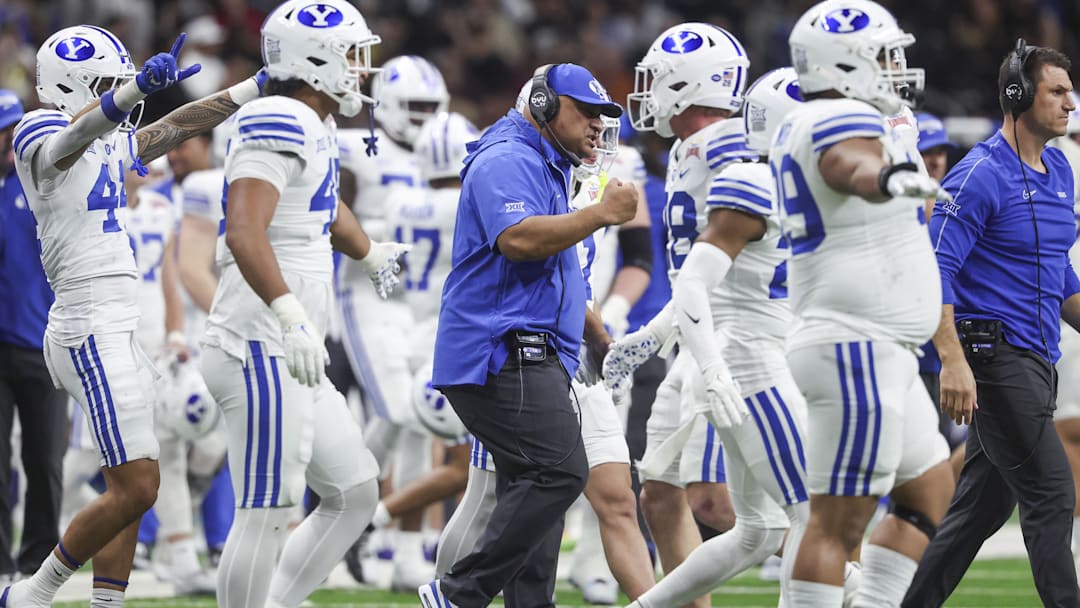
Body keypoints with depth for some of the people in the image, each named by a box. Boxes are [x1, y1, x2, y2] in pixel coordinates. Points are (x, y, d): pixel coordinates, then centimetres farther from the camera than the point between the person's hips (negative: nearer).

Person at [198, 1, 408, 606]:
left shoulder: (314, 130, 16)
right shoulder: (278, 126, -15)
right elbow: (244, 233, -29)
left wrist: (371, 254, 57)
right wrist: (291, 317, -40)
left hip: (292, 356, 10)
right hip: (263, 352, -10)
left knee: (354, 495, 12)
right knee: (266, 515, -8)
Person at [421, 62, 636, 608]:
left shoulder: (547, 170, 26)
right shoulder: (508, 161, -9)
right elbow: (519, 239, -26)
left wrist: (597, 337, 36)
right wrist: (603, 213, -19)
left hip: (530, 358, 11)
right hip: (504, 352, -11)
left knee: (534, 490, 8)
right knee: (559, 473, -18)